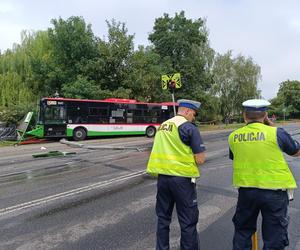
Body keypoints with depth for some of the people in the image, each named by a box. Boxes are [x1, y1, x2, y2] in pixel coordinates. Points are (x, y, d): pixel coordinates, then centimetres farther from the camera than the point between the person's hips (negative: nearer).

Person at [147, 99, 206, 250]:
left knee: (163, 217, 19)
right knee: (188, 221, 8)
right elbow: (200, 159, -11)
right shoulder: (189, 128, -9)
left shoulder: (162, 126, 11)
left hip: (162, 176, 7)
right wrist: (191, 158, 9)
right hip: (182, 178, -6)